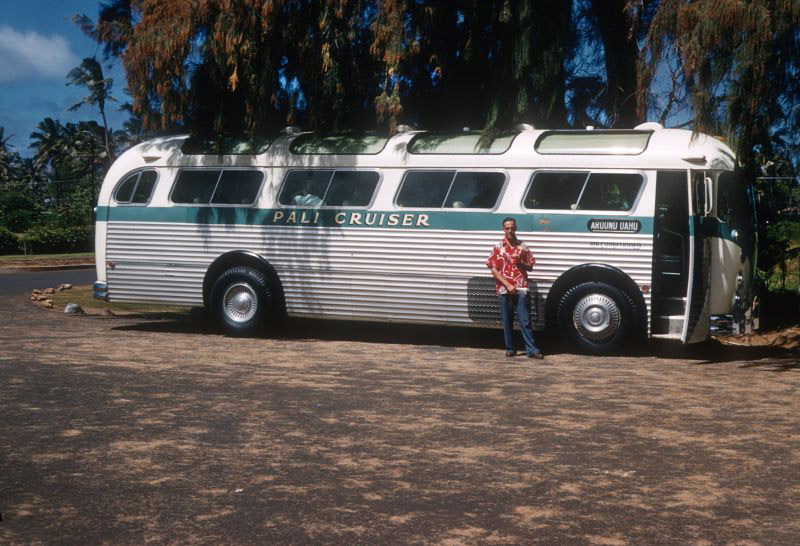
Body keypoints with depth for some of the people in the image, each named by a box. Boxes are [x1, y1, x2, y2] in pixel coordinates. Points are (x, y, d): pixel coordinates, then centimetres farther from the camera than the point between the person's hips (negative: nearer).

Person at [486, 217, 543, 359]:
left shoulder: (523, 247, 8)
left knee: (525, 321, -2)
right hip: (504, 290, 0)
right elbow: (493, 269, -2)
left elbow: (530, 267, 10)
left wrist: (520, 261, -10)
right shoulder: (498, 247, 4)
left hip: (521, 290, 0)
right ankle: (510, 349, 16)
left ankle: (532, 350, -3)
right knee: (507, 321, 6)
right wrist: (507, 285, -10)